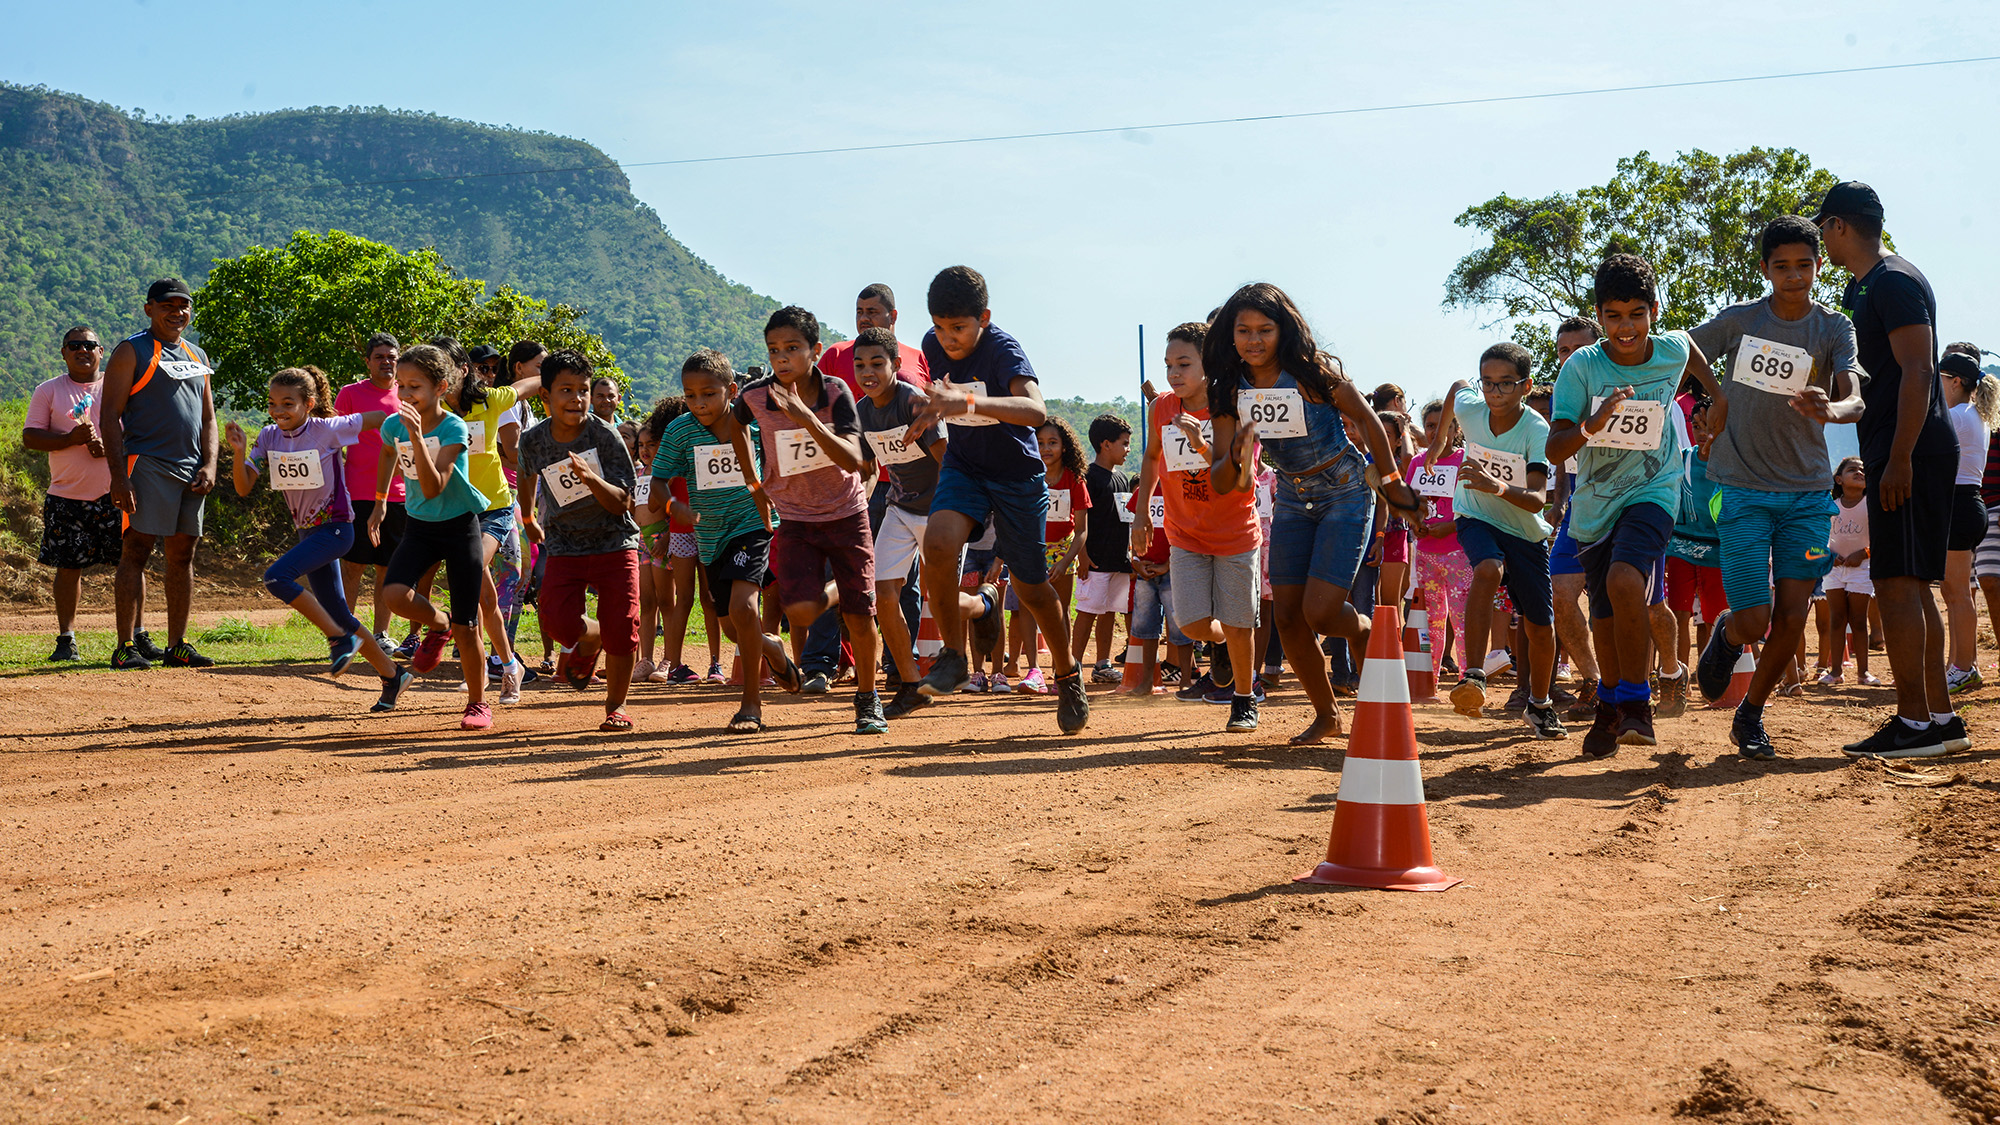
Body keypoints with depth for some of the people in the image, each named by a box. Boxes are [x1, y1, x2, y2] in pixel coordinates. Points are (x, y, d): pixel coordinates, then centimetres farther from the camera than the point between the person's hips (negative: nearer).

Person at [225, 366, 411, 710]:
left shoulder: (327, 429, -15)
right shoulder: (269, 437, 0)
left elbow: (380, 419, -6)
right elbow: (243, 488, -4)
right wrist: (239, 451, -19)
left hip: (336, 528, -7)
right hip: (308, 531, 7)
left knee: (276, 577, -25)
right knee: (339, 616, 10)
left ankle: (339, 638, -13)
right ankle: (392, 675, 24)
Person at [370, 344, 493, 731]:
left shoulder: (453, 428, -19)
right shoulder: (394, 425, -5)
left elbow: (433, 488, -30)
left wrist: (417, 438, -38)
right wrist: (379, 502, 25)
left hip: (459, 527, -4)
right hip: (419, 527, 4)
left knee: (466, 627, -3)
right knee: (395, 595, -23)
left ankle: (478, 702, 17)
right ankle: (439, 625, 11)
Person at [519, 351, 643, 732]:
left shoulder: (605, 436, -14)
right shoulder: (533, 440, -5)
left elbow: (622, 503, -17)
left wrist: (593, 480, -35)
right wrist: (528, 518, 30)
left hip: (615, 544, -2)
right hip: (564, 547, 2)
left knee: (621, 628, -10)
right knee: (558, 618, -19)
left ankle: (616, 705, 12)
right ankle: (590, 640, 18)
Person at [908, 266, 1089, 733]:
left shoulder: (1004, 352, -26)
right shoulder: (934, 345, -7)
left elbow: (1036, 410, -47)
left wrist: (972, 403, -61)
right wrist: (931, 411, -1)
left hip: (1018, 474, -4)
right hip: (963, 467, 4)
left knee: (1031, 587, 5)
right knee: (938, 542, -27)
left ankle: (1068, 675, 32)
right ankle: (953, 656, -9)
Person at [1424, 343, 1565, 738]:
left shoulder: (1536, 431, -26)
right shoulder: (1469, 406, -16)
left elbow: (1537, 499, -37)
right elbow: (1456, 387, 11)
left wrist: (1499, 487, -55)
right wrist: (1438, 440, 19)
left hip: (1525, 531, 0)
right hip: (1477, 518, 0)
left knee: (1541, 627, 6)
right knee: (1488, 569, -35)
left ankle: (1540, 705, 31)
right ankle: (1472, 676, -39)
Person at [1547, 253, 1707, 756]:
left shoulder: (1674, 351, -9)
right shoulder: (1581, 367, -15)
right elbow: (1554, 450, -20)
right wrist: (1590, 426, -38)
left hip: (1653, 491, -2)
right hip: (1596, 502, 2)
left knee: (1624, 581, -29)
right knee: (1605, 619, 10)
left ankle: (1637, 703, -16)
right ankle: (1610, 711, 35)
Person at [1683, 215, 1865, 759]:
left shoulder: (1834, 329, -1)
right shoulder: (1739, 320, -2)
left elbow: (1855, 399, -17)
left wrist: (1829, 409, -39)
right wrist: (1717, 394, 2)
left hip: (1807, 491, 1)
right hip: (1742, 489, -1)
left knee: (1793, 620, -3)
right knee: (1754, 622, -9)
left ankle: (1750, 716, 19)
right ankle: (1725, 634, 29)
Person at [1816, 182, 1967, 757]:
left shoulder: (1894, 281, -11)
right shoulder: (1864, 287, 20)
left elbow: (1918, 372, -19)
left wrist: (1899, 459, -23)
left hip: (1912, 451, -10)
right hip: (1900, 455, 10)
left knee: (1895, 584, -12)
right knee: (1912, 587, 10)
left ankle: (1914, 722, -12)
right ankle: (1941, 719, 13)